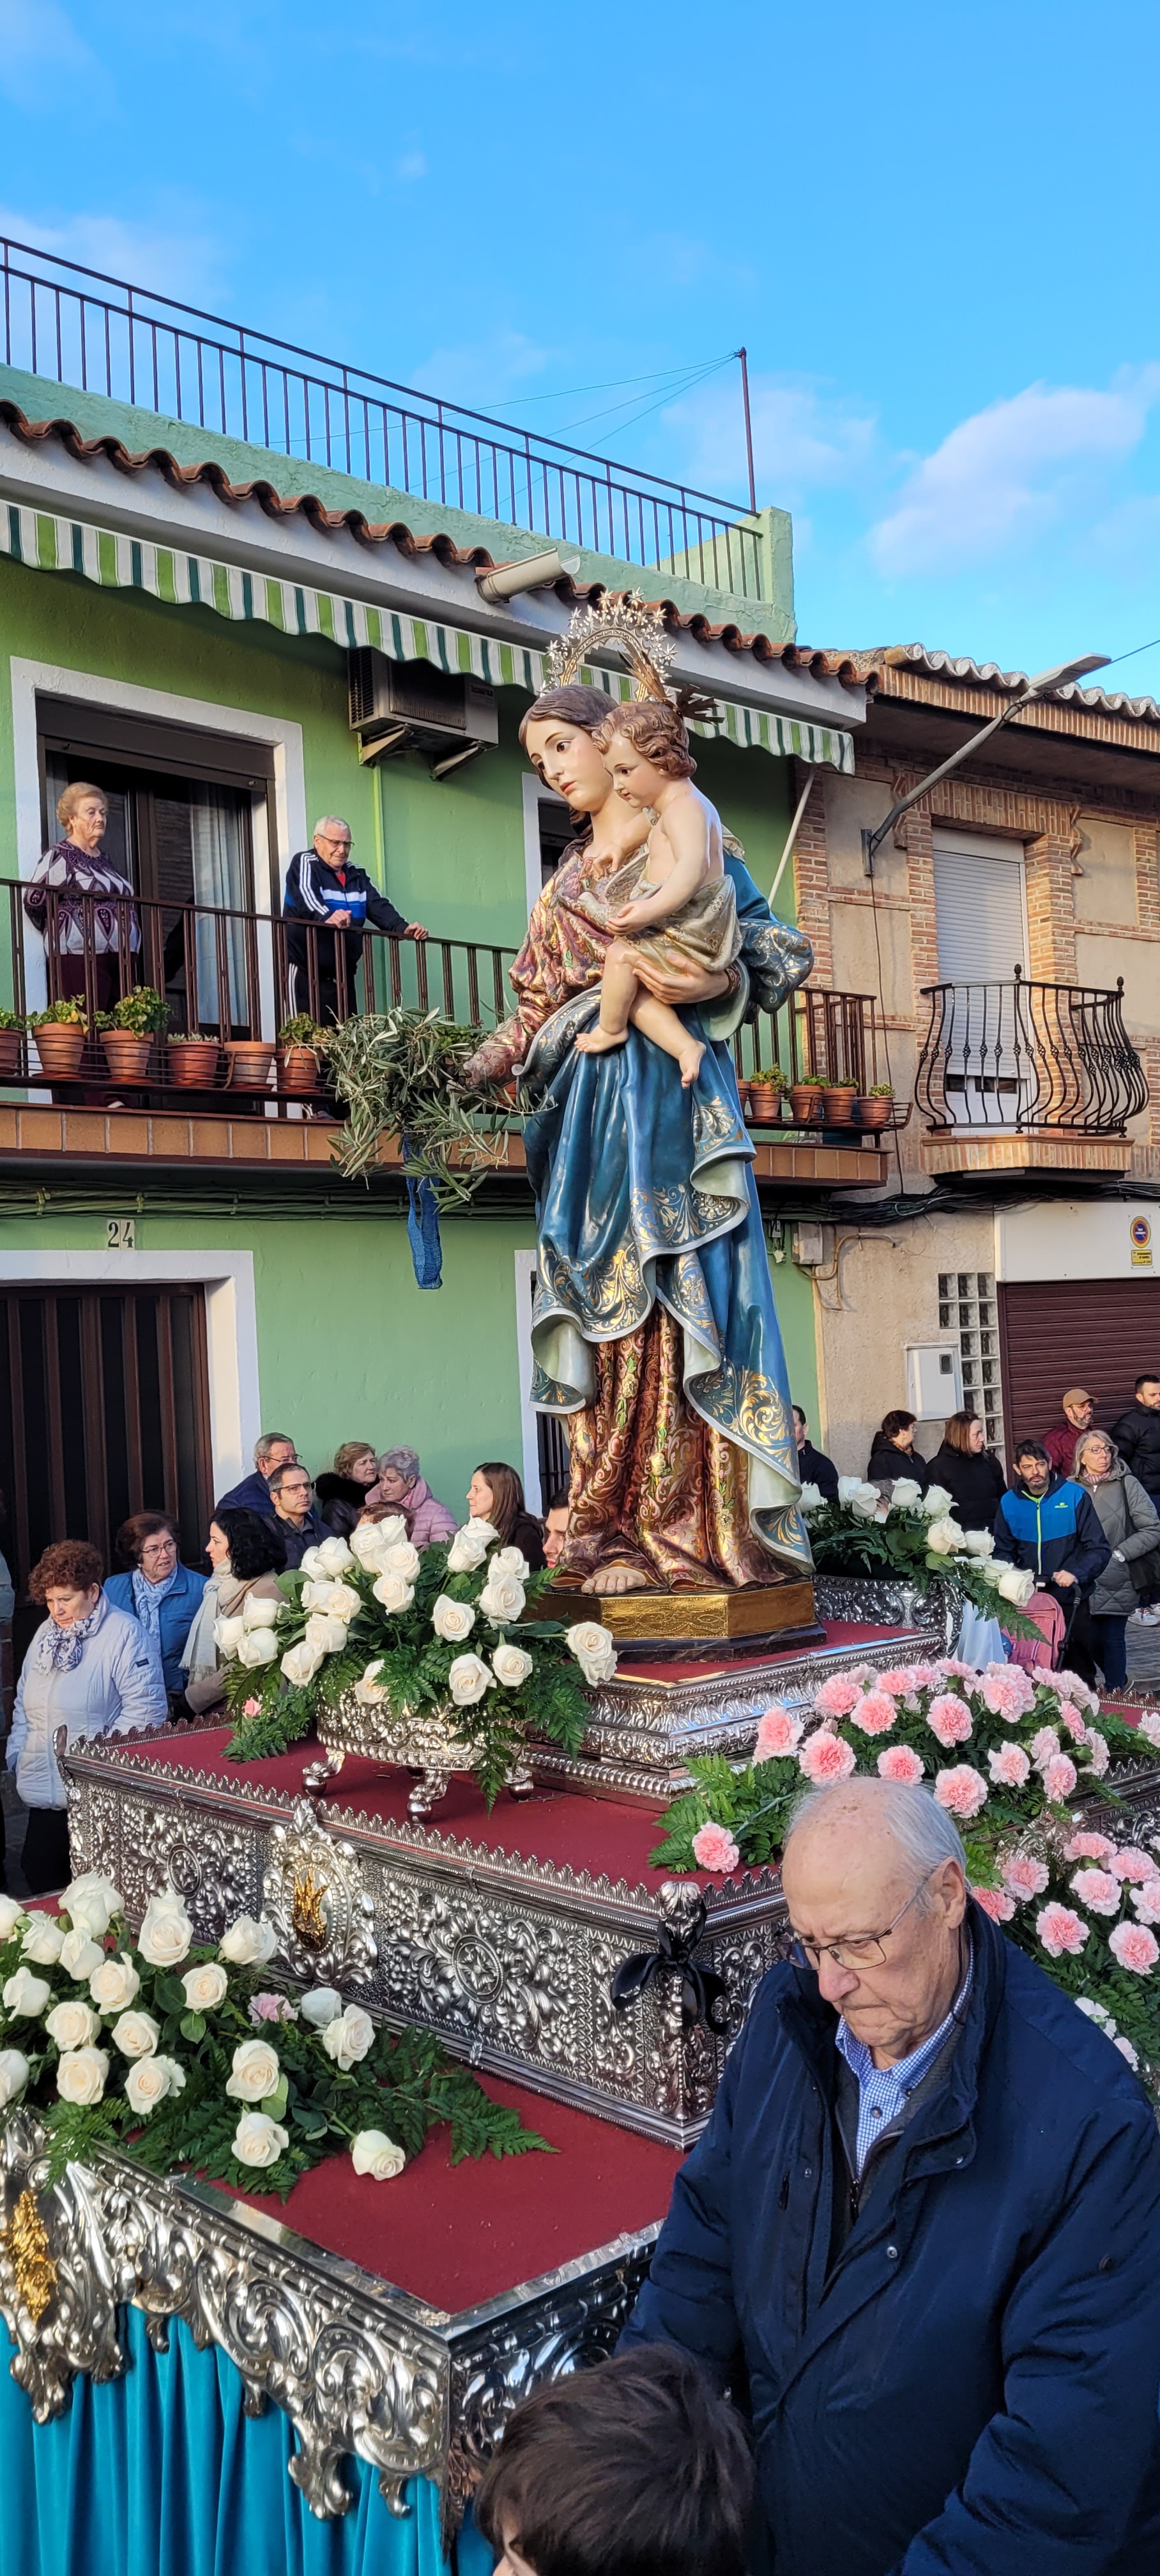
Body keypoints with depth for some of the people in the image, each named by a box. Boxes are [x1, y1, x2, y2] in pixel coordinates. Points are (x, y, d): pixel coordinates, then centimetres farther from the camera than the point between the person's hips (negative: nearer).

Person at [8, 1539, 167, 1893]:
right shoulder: (46, 1633, 15)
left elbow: (146, 1708, -15)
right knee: (39, 1877, 10)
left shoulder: (125, 1634, -9)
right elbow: (24, 1702, 23)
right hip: (44, 1793, 7)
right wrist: (17, 1754, 11)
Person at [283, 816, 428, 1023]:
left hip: (344, 974, 7)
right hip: (306, 972, -6)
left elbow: (378, 906, 4)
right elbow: (307, 899, -24)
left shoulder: (356, 875, 16)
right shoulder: (305, 864, -4)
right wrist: (327, 917, -46)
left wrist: (403, 928, -17)